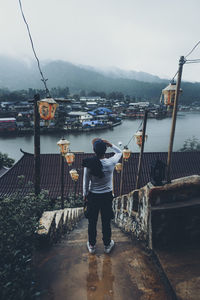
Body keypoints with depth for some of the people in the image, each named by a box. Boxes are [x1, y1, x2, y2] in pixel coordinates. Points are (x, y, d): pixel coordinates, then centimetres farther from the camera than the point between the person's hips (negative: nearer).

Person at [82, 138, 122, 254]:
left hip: (93, 196, 0)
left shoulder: (89, 165, -18)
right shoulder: (111, 163, -18)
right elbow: (120, 152, 3)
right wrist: (110, 144, -11)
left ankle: (92, 245, 36)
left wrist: (85, 194, 9)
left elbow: (86, 182, -7)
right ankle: (107, 245, 36)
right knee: (106, 222, 18)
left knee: (92, 222, 18)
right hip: (107, 196, 0)